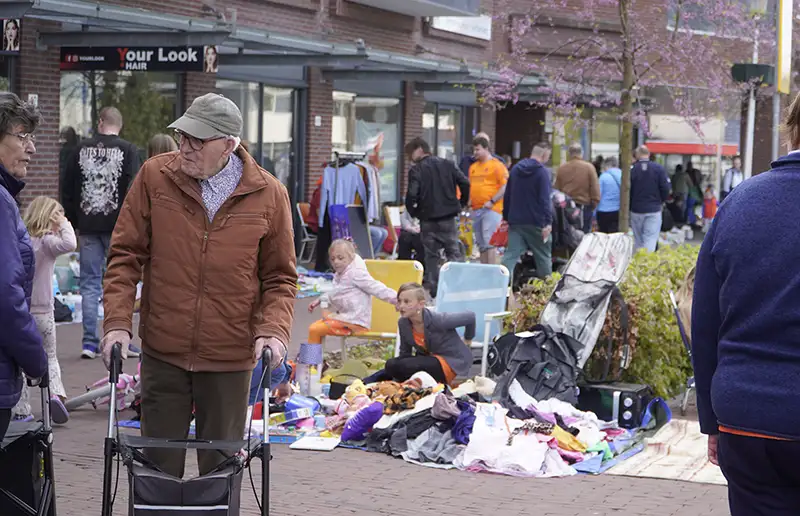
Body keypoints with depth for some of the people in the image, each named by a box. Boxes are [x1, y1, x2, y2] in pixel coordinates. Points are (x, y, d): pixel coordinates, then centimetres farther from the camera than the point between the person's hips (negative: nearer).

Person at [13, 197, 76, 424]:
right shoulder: (46, 241, -12)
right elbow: (69, 244, -28)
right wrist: (64, 224, -13)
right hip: (42, 311, -2)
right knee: (50, 357, 16)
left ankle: (21, 411, 9)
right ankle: (56, 393, -7)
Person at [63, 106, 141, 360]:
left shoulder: (81, 149, 5)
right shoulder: (128, 150, -5)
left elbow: (68, 191, 8)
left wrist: (72, 224, 16)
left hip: (88, 227, 2)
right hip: (118, 225, -2)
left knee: (89, 284, 7)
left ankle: (90, 342, 6)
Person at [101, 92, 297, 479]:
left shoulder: (269, 195, -5)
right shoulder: (154, 176, -4)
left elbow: (280, 277, 3)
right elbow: (125, 256, 0)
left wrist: (274, 329, -12)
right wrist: (118, 321, -9)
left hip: (230, 358, 0)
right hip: (162, 352, 1)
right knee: (159, 466, 10)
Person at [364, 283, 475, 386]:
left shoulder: (438, 320, -25)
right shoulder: (403, 323, -6)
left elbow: (470, 317, -12)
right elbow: (405, 353, 7)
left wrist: (467, 340, 5)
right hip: (431, 359, 7)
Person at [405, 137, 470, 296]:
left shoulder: (416, 170, -6)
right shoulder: (448, 164, 7)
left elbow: (411, 194, -16)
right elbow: (465, 183, -1)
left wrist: (413, 212, 2)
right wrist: (461, 204, 11)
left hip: (428, 218, -2)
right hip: (449, 217, 2)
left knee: (431, 254, 8)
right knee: (453, 251, 6)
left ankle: (432, 287, 9)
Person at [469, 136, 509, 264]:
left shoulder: (497, 165, -6)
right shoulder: (473, 167, 18)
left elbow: (506, 186, -11)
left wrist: (492, 201, -16)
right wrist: (468, 200, 10)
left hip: (491, 209, -8)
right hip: (476, 209, 8)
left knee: (489, 242, -14)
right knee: (481, 244, 11)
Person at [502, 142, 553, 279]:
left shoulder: (515, 169, 11)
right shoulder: (543, 172, -11)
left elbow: (507, 196, 16)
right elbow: (545, 199, -17)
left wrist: (506, 217, 22)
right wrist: (548, 222, -18)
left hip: (515, 221, 5)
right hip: (535, 222, -5)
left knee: (511, 255, 1)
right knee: (543, 256, 9)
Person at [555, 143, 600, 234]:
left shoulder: (561, 168, 1)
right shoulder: (589, 167, -7)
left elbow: (556, 190, 5)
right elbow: (595, 190, -8)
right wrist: (593, 205, 2)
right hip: (584, 206, -3)